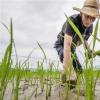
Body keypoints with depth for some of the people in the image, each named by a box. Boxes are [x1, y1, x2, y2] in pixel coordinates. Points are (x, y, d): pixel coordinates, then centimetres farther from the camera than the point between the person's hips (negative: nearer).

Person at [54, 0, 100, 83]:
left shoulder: (90, 27, -17)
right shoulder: (72, 20, -40)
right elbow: (67, 46, -51)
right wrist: (65, 70, -59)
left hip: (72, 47, 6)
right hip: (61, 44, -6)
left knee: (78, 69, 7)